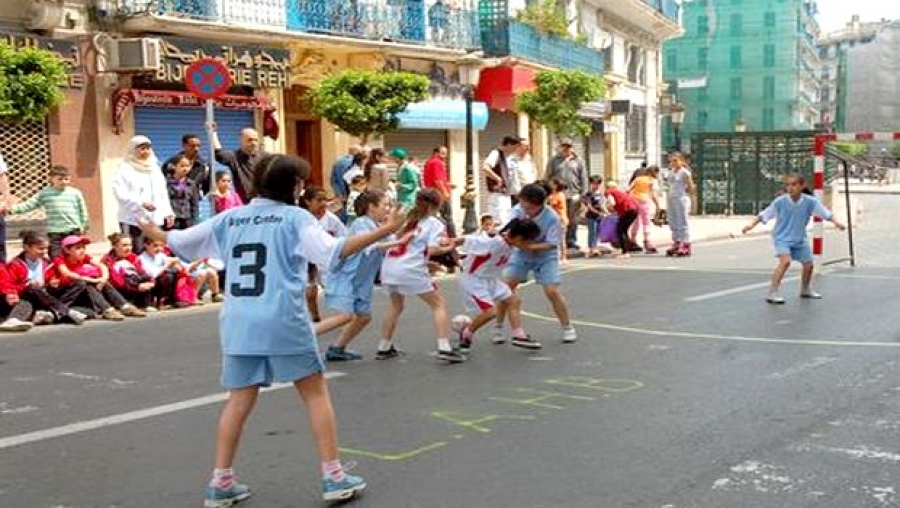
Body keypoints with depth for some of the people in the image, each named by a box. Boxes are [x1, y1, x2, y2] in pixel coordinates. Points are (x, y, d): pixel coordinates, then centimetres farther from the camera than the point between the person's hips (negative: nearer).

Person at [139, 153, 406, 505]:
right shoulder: (295, 217, -1)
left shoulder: (229, 218, 12)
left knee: (240, 400, 12)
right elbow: (333, 252, -15)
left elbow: (180, 241, 19)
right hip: (283, 322, -4)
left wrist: (154, 233, 40)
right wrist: (383, 231, -13)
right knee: (316, 394, 8)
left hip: (239, 323, 4)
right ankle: (333, 477, 8)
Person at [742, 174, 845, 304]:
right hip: (782, 238, -4)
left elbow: (826, 213, -9)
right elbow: (764, 215, -9)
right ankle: (772, 293, -23)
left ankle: (805, 290, 39)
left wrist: (836, 222, -24)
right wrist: (752, 225, -19)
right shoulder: (780, 201, -16)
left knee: (808, 264, 11)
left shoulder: (810, 201, -12)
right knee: (786, 261, -26)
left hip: (800, 239, 4)